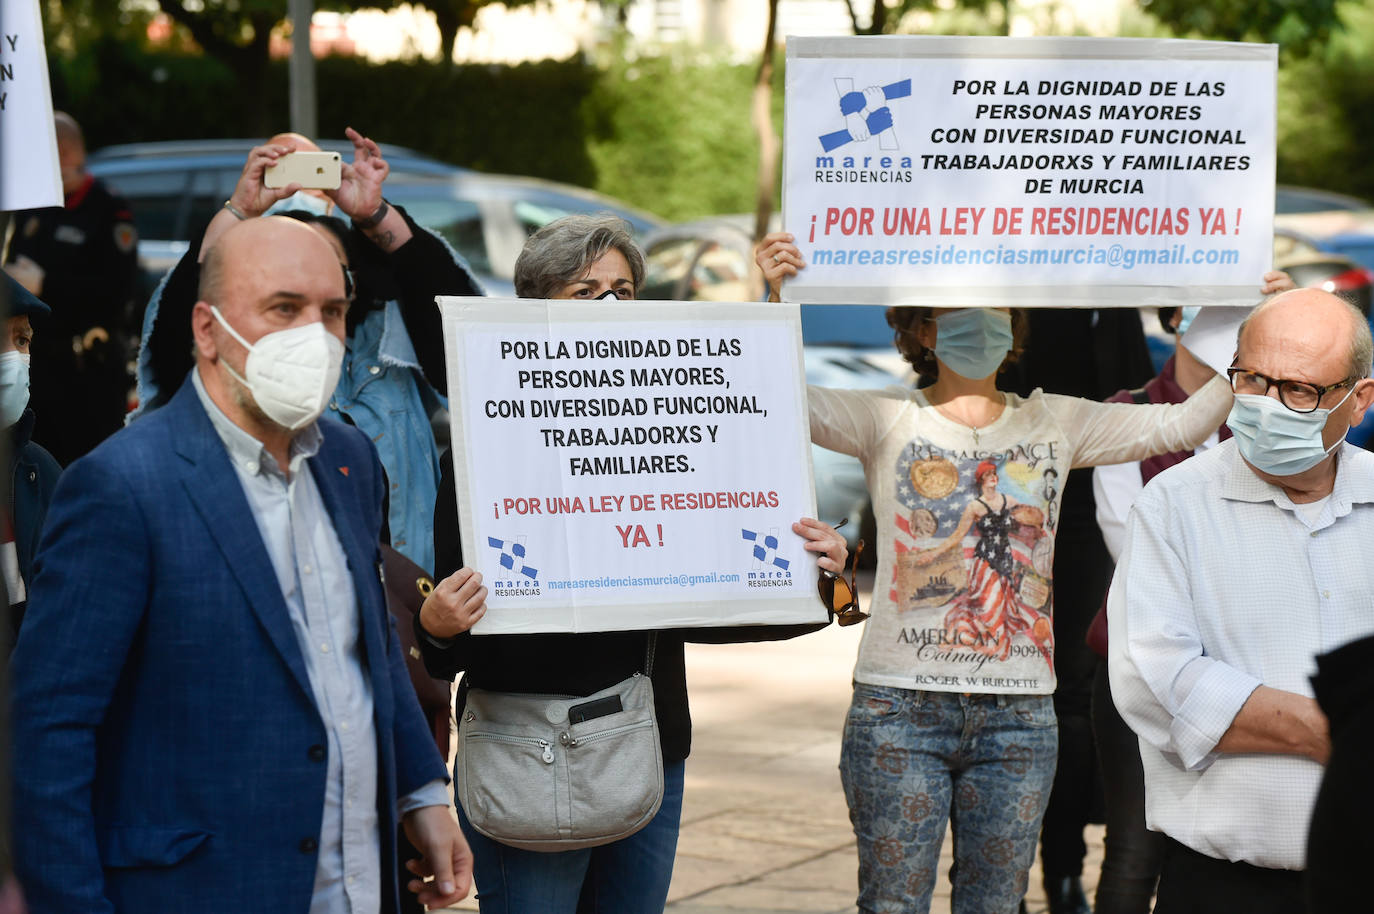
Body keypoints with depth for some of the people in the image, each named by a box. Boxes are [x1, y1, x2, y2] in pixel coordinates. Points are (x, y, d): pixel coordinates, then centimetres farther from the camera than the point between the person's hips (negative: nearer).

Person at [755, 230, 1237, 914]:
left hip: (1019, 716, 3)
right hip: (901, 707, -3)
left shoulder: (1053, 423, 11)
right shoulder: (888, 421, 2)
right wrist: (775, 296, -26)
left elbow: (1183, 424, 8)